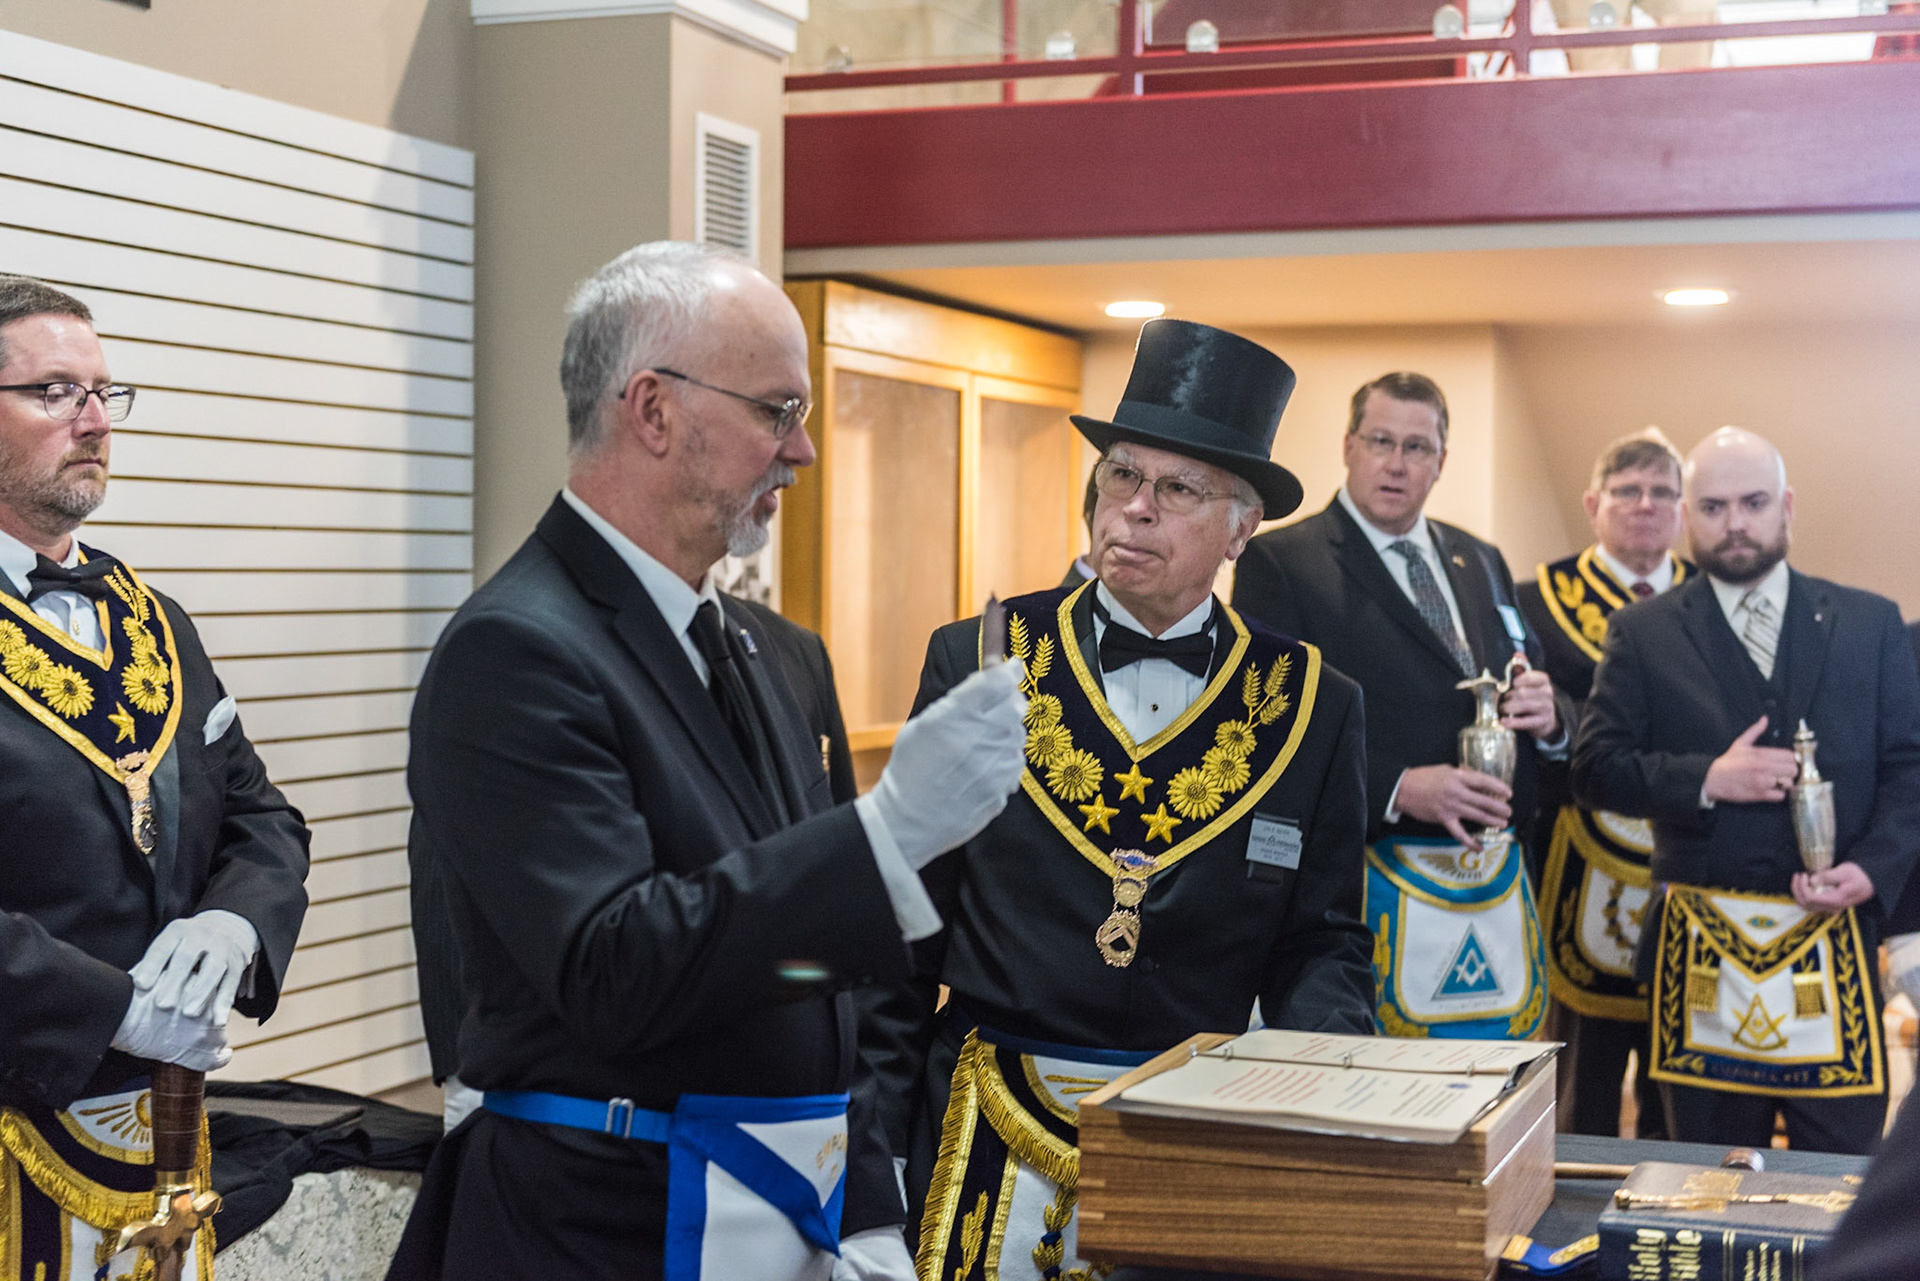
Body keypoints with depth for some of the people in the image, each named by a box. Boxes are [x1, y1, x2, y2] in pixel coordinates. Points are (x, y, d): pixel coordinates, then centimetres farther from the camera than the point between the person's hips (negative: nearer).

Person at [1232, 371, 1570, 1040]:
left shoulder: (1480, 562, 17)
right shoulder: (1279, 561, -3)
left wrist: (1548, 714, -3)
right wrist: (1396, 789, -21)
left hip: (1499, 886, 6)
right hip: (1372, 880, -6)